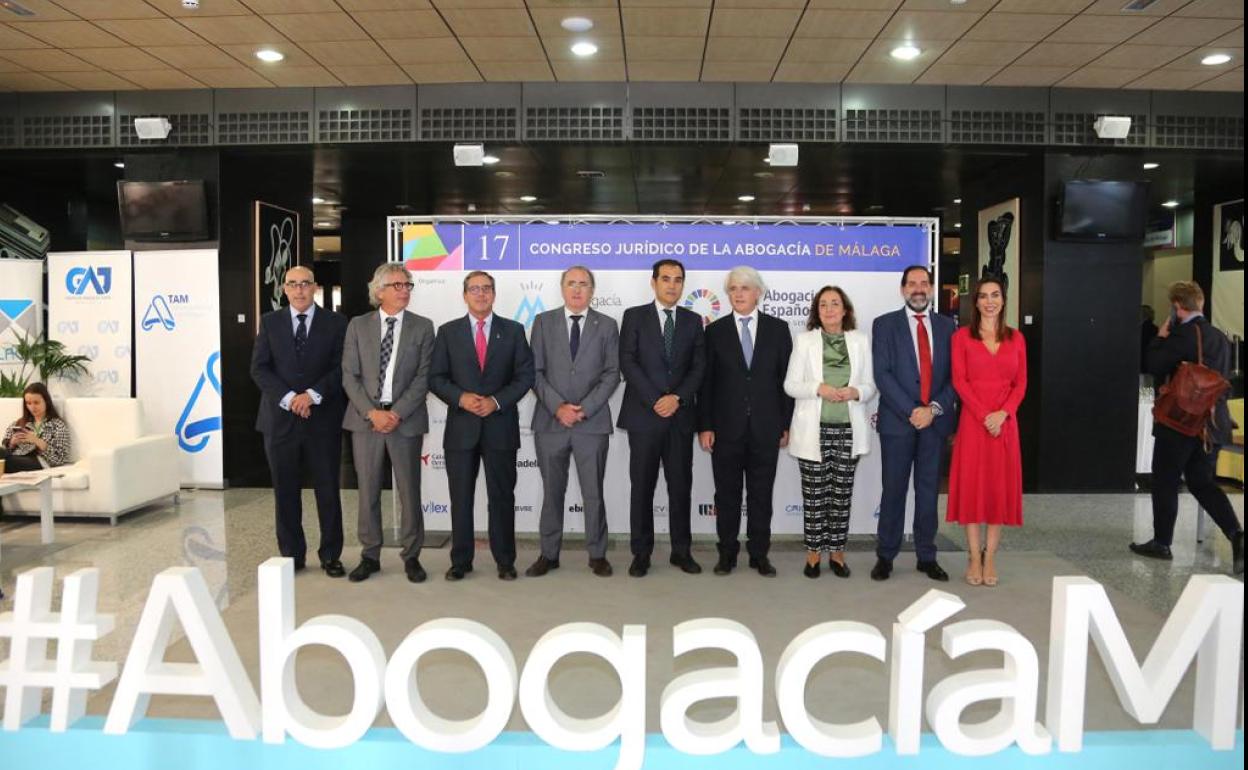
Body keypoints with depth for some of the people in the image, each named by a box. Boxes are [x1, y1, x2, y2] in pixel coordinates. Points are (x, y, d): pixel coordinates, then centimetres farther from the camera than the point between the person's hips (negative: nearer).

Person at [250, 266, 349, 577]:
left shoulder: (336, 323, 4)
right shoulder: (270, 322, 9)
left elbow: (341, 368, -2)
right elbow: (259, 368, 1)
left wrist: (313, 395, -14)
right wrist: (288, 398, -12)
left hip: (323, 419, -1)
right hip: (281, 418, 2)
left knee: (328, 490, 3)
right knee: (286, 492, 7)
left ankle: (330, 555, 15)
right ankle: (291, 555, 19)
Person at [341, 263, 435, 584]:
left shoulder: (422, 327, 4)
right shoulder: (358, 325, 6)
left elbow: (423, 377, -2)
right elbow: (350, 376, 1)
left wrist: (397, 413, -12)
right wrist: (372, 412, -11)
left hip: (406, 419, -1)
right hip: (365, 419, 1)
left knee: (409, 491, 5)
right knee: (368, 491, 8)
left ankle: (411, 556, 17)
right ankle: (370, 556, 20)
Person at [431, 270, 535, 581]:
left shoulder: (513, 331, 6)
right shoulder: (448, 332, 6)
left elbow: (525, 375, 1)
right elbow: (436, 377, 3)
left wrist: (497, 401, -12)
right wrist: (461, 397, -14)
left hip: (501, 427, 0)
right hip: (461, 426, 1)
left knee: (502, 496, 6)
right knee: (460, 497, 6)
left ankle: (505, 561, 16)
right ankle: (461, 561, 16)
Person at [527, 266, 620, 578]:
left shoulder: (607, 325, 5)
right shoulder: (543, 322, 6)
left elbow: (612, 373, 0)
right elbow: (535, 371, 1)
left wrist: (584, 409, -11)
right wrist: (558, 407, -11)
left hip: (593, 422, -1)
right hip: (550, 421, 1)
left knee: (593, 492, 5)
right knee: (552, 491, 9)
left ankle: (597, 555, 16)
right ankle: (549, 554, 19)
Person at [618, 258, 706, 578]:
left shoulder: (693, 320, 11)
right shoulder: (634, 316, 2)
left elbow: (699, 366, 5)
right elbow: (627, 362, -6)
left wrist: (677, 398, -11)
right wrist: (655, 401, -13)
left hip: (681, 416, 2)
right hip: (643, 415, -2)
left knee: (681, 486, 7)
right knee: (642, 487, 3)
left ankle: (681, 551, 18)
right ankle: (641, 553, 12)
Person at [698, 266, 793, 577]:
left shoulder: (778, 329, 4)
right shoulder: (715, 331, 3)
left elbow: (786, 378, 4)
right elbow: (706, 383, 1)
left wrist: (786, 423, 0)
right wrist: (704, 426, -5)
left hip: (765, 427, 0)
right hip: (726, 427, 0)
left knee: (761, 493, 8)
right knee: (727, 493, 7)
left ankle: (759, 553, 18)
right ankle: (727, 552, 19)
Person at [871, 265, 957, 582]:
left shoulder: (946, 326, 10)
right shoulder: (885, 324, 2)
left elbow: (954, 375, 6)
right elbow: (882, 374, -7)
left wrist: (935, 408, -9)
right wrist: (911, 411, -14)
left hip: (935, 421, 3)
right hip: (898, 421, -2)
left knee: (929, 490, 8)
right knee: (894, 490, 2)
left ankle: (927, 557, 17)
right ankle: (885, 556, 11)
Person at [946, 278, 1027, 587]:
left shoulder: (1016, 338, 9)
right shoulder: (962, 336, 1)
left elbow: (1021, 382, 5)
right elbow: (959, 381, -5)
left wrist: (1002, 413, -11)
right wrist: (984, 415, -14)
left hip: (1005, 422, 2)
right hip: (972, 421, -2)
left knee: (1000, 485, 4)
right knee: (971, 485, 1)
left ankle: (990, 558, 12)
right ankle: (974, 558, 9)